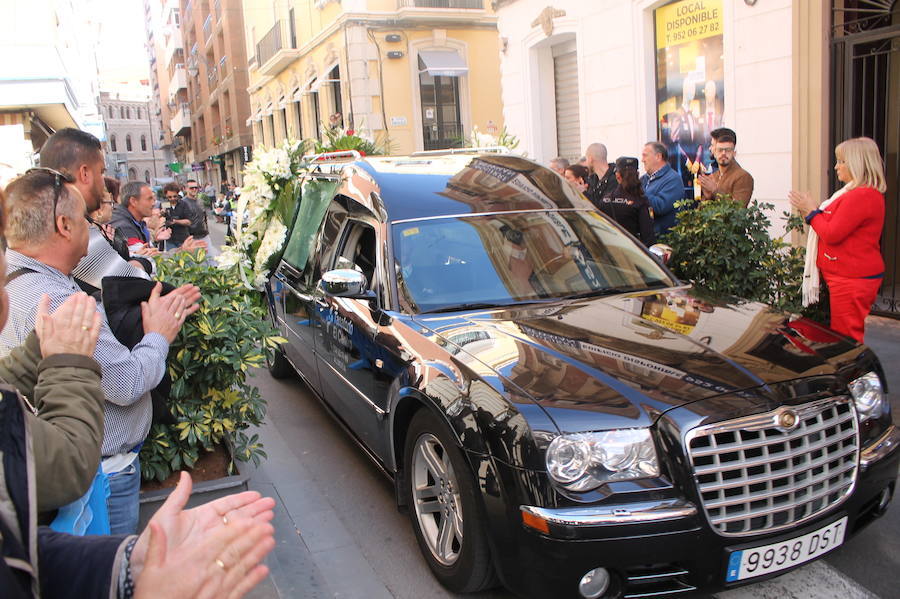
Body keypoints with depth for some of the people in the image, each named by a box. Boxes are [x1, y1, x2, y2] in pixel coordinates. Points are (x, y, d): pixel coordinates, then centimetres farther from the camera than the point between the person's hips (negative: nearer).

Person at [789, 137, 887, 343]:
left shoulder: (862, 196, -19)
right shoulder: (858, 192, 17)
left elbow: (832, 234, -20)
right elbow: (837, 227, 20)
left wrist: (812, 211, -6)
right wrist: (812, 212, 11)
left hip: (852, 281, -11)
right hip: (850, 277, 11)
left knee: (846, 338, -5)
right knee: (846, 337, 14)